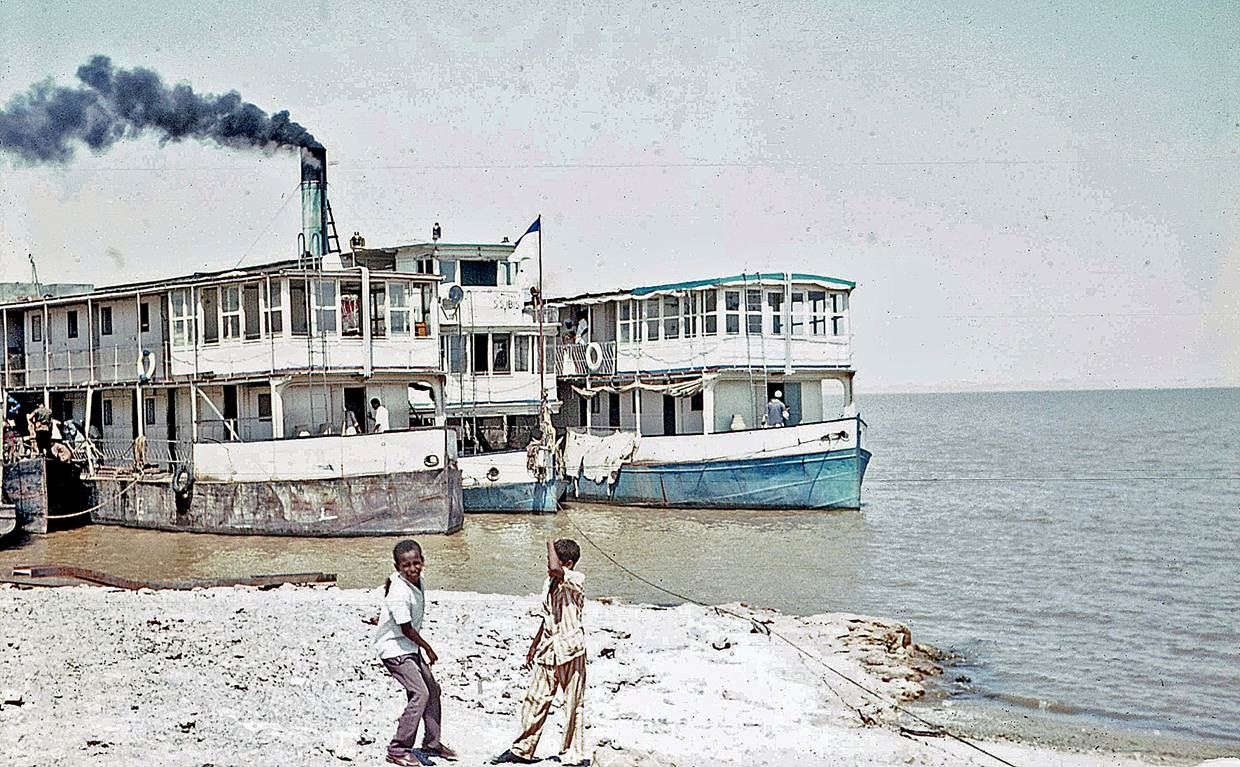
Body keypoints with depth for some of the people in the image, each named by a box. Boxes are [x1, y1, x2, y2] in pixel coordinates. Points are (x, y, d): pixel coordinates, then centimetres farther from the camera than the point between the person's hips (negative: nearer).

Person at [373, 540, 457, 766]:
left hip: (410, 647, 9)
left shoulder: (420, 582, -2)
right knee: (420, 694, -15)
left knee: (432, 690, 13)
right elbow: (406, 629, -21)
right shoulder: (400, 593, -27)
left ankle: (431, 742, 29)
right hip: (394, 649, -9)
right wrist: (428, 648, -9)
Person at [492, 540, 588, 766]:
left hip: (570, 650, -7)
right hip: (548, 650, 7)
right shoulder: (549, 584, 12)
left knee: (573, 703, 2)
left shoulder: (577, 580, -12)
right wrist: (534, 646, 23)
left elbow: (555, 569, -34)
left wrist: (550, 542, -19)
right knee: (535, 700, 10)